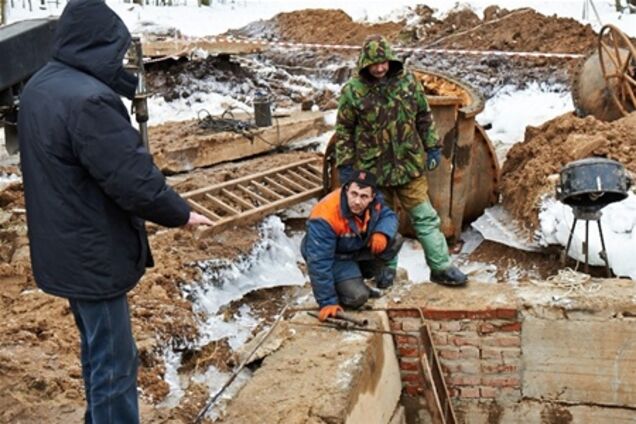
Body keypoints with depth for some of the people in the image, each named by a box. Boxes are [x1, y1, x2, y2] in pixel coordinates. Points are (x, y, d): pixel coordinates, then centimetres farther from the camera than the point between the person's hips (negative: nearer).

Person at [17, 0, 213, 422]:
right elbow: (133, 179, -25)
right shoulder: (88, 99, -26)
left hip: (63, 246, 10)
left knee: (97, 352, 25)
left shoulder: (39, 87, 7)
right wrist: (180, 213, -9)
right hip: (92, 252, -10)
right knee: (114, 364, 2)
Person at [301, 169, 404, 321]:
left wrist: (382, 233, -30)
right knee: (357, 297, -24)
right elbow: (319, 262, -34)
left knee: (395, 240, -12)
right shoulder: (325, 218, -37)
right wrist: (327, 302, -30)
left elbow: (389, 216, -4)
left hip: (359, 247, 6)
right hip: (336, 257, -6)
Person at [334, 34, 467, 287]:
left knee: (425, 217, 4)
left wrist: (432, 147, 8)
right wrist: (345, 165, -3)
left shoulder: (407, 81, -2)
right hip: (372, 169, -2)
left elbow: (424, 117, 9)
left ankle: (441, 268, 12)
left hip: (410, 164, 2)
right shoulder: (353, 91, -10)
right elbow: (344, 130, -3)